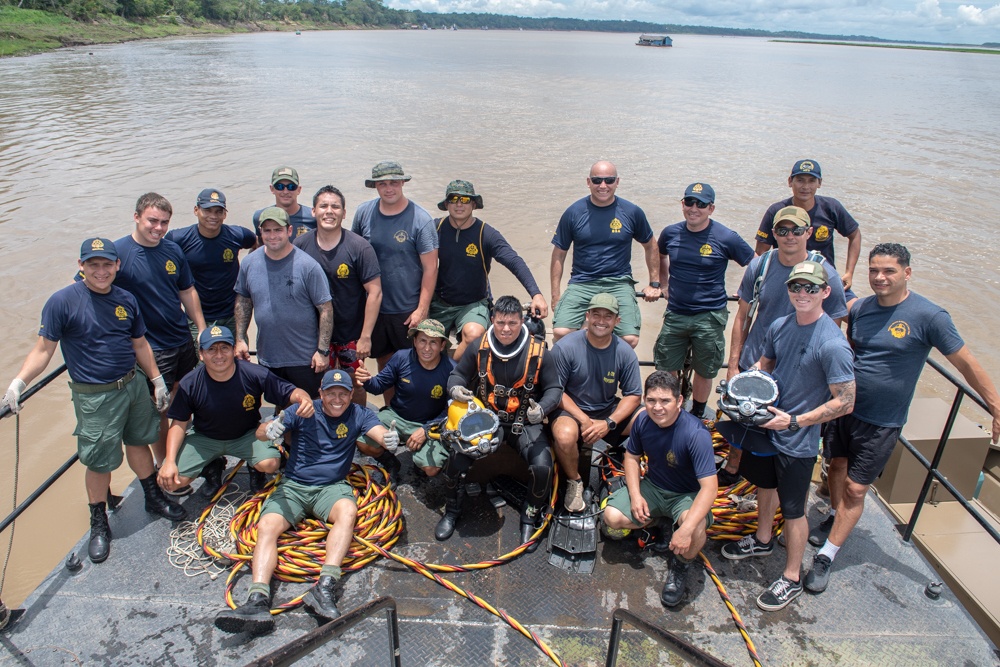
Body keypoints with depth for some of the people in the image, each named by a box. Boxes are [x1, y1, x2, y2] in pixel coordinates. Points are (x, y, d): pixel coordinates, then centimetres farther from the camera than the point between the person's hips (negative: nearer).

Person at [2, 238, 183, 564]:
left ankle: (154, 497, 40)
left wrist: (157, 380, 15)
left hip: (134, 385, 5)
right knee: (100, 462, 4)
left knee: (139, 442, 20)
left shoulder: (127, 299, 2)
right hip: (95, 397, -5)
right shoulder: (63, 301, -13)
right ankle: (99, 525, 24)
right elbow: (43, 350, -11)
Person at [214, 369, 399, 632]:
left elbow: (380, 432, -16)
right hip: (293, 485, 1)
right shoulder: (303, 412, -1)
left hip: (331, 487, -1)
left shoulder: (358, 414, 2)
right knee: (266, 526, -24)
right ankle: (258, 600, -37)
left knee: (348, 510, -33)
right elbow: (260, 432, -12)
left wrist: (390, 438, -42)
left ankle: (325, 587, -42)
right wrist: (269, 429, -38)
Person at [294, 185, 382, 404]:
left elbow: (375, 292, -12)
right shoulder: (300, 245, -4)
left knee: (355, 386, 10)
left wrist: (366, 336, -15)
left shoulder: (359, 247, -12)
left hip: (352, 335, -2)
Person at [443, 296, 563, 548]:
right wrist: (455, 388, -18)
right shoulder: (478, 348, -5)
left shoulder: (537, 351, -10)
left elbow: (554, 388, -3)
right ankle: (452, 511, 13)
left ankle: (530, 520, 7)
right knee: (456, 459, -19)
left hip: (525, 423, -1)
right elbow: (458, 375, 7)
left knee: (542, 467, -23)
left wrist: (542, 409, -24)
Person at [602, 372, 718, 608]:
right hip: (652, 486, 4)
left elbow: (709, 486, -34)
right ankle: (655, 522, 14)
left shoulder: (696, 434, -31)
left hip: (687, 495, -4)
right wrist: (635, 495, -14)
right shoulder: (643, 420, -14)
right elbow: (631, 456, 3)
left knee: (695, 529, -36)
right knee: (612, 516, -18)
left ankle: (680, 566, 0)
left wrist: (686, 529, -44)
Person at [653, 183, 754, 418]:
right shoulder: (671, 233, 1)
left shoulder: (726, 237, -10)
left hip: (709, 317, -3)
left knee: (704, 373, 11)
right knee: (665, 370, 6)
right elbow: (660, 255, 24)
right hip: (675, 314, 3)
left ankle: (697, 416, 32)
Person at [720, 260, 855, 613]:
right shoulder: (779, 326, -4)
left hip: (798, 440, -7)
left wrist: (794, 421, -23)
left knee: (793, 509, 7)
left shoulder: (833, 344, -24)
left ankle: (792, 578, 26)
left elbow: (845, 402, -21)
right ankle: (762, 540, 51)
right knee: (765, 485, 26)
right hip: (766, 425, 7)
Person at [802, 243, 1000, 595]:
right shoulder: (859, 308, -2)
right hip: (845, 407, 5)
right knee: (837, 466, 20)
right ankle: (836, 518, 47)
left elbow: (967, 364, -11)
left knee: (855, 489, 0)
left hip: (882, 422, -5)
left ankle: (825, 558, 11)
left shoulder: (929, 316, -17)